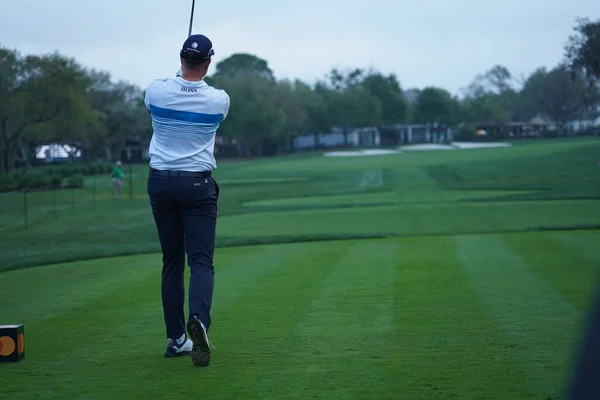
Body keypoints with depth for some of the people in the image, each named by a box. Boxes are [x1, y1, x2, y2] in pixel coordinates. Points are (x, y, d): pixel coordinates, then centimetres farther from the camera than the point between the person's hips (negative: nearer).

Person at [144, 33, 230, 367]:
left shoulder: (156, 91, -4)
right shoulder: (219, 100, -6)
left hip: (160, 181, 2)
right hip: (198, 184, -2)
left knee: (172, 262, 10)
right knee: (201, 261, -5)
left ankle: (176, 338, 9)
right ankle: (199, 319, -31)